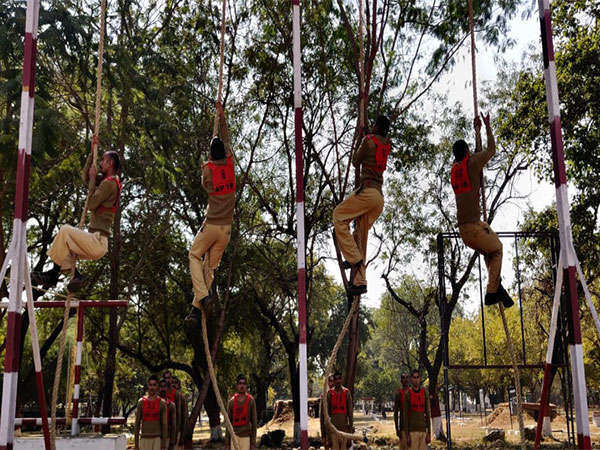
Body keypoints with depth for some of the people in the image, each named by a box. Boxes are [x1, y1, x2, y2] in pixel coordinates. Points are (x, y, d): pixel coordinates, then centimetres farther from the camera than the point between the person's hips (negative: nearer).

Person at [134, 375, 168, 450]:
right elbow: (137, 423, 4)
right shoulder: (141, 402, 3)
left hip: (157, 439, -1)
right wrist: (136, 443, 1)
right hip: (144, 439, 1)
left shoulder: (162, 403, 1)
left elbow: (164, 424, 0)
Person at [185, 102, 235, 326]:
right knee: (210, 267, 9)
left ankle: (202, 294, -5)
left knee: (194, 255, 15)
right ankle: (196, 308, 7)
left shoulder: (207, 168, -10)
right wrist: (222, 117, 24)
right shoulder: (230, 163, 0)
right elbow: (226, 140, 15)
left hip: (211, 225, -4)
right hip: (227, 227, 4)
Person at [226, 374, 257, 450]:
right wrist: (227, 442, 5)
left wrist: (253, 443, -2)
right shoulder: (232, 401, 3)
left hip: (246, 436, -1)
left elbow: (254, 422, 0)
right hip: (234, 435, 1)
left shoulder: (251, 401, -1)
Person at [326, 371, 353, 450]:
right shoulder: (329, 393, 0)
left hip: (344, 424, 0)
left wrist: (351, 426, -1)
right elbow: (327, 411, 3)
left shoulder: (347, 392, 0)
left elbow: (350, 411, 1)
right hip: (333, 424, 0)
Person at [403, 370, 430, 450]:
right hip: (412, 431, -3)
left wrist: (429, 433, 1)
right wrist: (407, 435, -10)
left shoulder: (425, 393, 5)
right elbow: (405, 415, -5)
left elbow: (428, 413, 6)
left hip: (423, 430, 3)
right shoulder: (407, 394, -4)